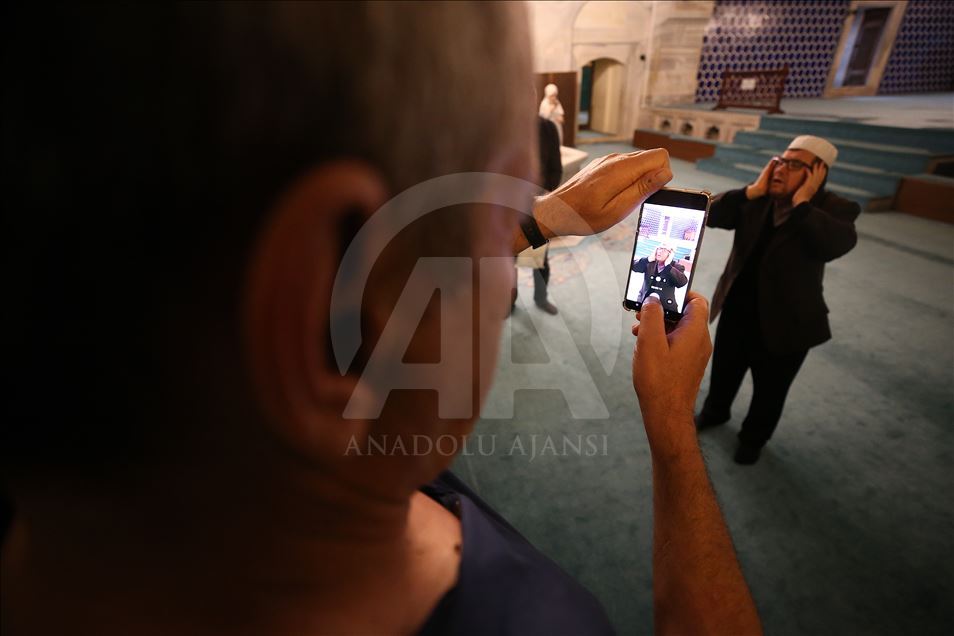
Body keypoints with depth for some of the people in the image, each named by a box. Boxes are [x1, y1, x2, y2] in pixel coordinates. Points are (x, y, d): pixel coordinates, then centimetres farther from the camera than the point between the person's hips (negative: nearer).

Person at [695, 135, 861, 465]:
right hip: (736, 312, 4)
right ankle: (714, 411, 53)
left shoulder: (835, 209, -15)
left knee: (768, 393, 17)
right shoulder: (756, 199, -4)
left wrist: (801, 203, -29)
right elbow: (711, 215, -13)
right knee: (723, 372, 25)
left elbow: (834, 245, -35)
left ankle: (753, 437, 43)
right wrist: (752, 191, -21)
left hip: (784, 324, -3)